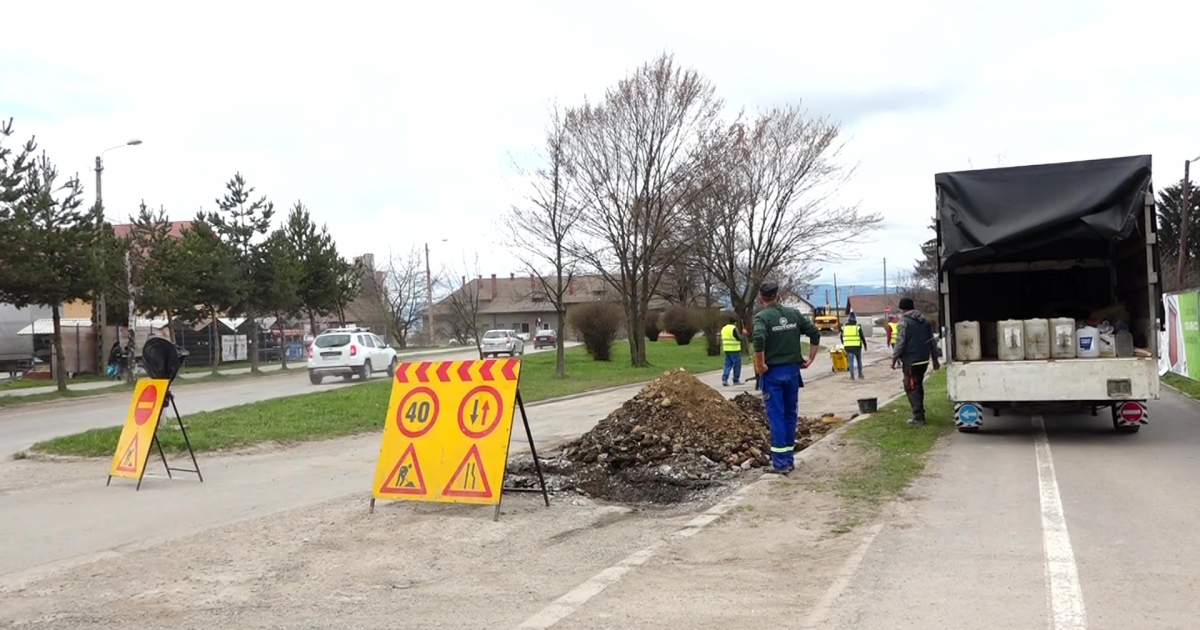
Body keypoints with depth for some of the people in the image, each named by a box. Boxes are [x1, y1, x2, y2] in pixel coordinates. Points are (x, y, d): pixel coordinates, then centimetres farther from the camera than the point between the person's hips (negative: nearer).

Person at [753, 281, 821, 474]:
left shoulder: (762, 317, -10)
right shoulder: (793, 313, 7)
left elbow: (759, 339, -27)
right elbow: (815, 333, 6)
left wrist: (760, 365, -16)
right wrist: (810, 358, 11)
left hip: (773, 373, -5)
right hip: (792, 370, 5)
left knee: (776, 416, -1)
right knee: (790, 414, 13)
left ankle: (780, 462, 0)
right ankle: (789, 458, 20)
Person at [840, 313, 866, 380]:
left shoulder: (844, 327, 3)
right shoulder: (858, 327, -6)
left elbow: (842, 337, 10)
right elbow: (862, 337, -4)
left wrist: (844, 344, 26)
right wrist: (865, 345, 8)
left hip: (848, 347, 1)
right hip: (857, 346, -1)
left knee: (851, 361, 3)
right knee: (859, 360, 17)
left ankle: (852, 375, -5)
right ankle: (860, 374, 21)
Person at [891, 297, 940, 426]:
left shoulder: (903, 322, -10)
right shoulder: (925, 321, 13)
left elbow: (900, 343, -15)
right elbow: (932, 341, 16)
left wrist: (894, 358, -7)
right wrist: (934, 359, 21)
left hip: (910, 361, -8)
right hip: (924, 360, 8)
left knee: (911, 388, -3)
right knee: (918, 386, 19)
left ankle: (918, 417, -7)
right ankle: (919, 414, 26)